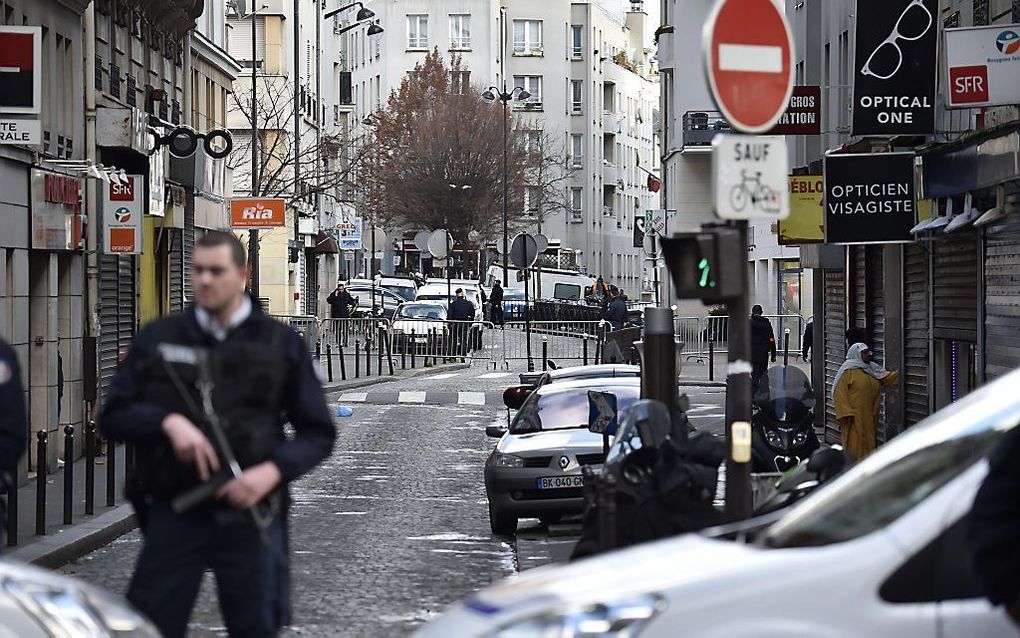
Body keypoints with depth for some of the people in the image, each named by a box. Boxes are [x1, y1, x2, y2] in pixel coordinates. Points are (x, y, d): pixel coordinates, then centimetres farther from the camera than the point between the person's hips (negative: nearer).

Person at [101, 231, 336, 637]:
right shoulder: (158, 339, 6)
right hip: (174, 514, 1)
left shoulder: (281, 344, 3)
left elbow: (318, 433, 4)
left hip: (249, 517, -1)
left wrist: (273, 470, -14)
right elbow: (114, 417, 5)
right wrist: (168, 421, -15)